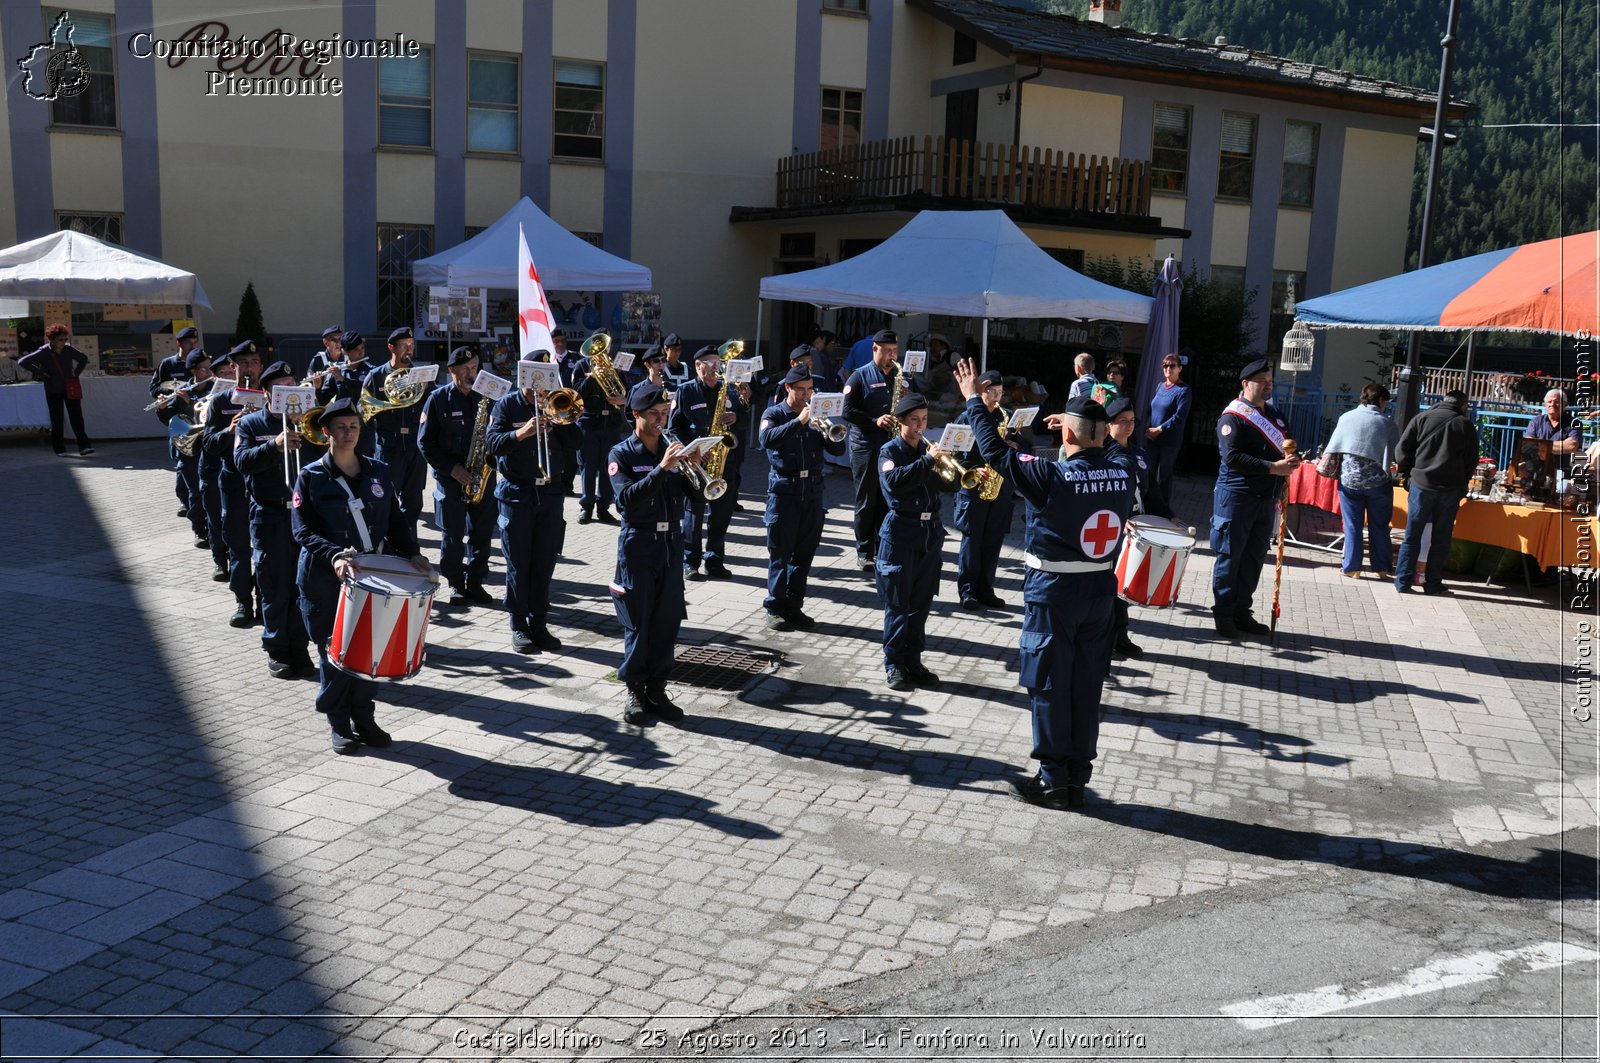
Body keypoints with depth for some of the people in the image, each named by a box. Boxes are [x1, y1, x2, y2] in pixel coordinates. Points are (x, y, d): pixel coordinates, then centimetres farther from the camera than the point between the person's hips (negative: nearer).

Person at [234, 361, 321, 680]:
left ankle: (299, 647, 12)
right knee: (274, 588, 3)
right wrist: (275, 445, -22)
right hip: (269, 514, -1)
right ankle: (276, 650, 13)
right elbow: (242, 461, -9)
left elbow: (327, 453, 0)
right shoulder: (250, 423, 7)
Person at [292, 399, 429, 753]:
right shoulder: (311, 476, -3)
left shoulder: (378, 471, 7)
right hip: (325, 579, -3)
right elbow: (303, 531, -9)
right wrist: (334, 556, -25)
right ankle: (340, 725, 17)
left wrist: (412, 553, -6)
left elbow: (396, 521, 11)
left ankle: (365, 718, 21)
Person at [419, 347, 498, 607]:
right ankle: (456, 583, 16)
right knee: (452, 534, 4)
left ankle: (475, 582, 15)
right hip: (450, 477, -2)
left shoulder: (485, 397, 7)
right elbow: (425, 442, -4)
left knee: (482, 532, 4)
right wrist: (451, 468, -13)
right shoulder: (438, 399, -2)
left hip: (482, 476, 3)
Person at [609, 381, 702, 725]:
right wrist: (662, 468, -27)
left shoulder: (671, 450, 10)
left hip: (672, 544, 4)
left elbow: (695, 492, 8)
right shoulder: (622, 454, -4)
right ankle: (635, 693, 13)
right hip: (638, 545, -4)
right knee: (638, 624, 1)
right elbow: (627, 497, -19)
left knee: (667, 621, 6)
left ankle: (657, 689, 17)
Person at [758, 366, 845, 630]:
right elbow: (767, 439, -20)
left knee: (805, 553, 7)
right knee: (779, 553, 1)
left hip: (813, 492, 4)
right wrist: (799, 421, -25)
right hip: (783, 491, -4)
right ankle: (775, 608, 8)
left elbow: (838, 450, 5)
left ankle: (794, 606, 17)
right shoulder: (775, 414, 1)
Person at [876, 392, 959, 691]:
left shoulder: (928, 448, 12)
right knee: (897, 603, 0)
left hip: (931, 532, 5)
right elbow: (894, 481, -23)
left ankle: (913, 660, 19)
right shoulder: (890, 451, -3)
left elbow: (950, 484, 9)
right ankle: (893, 664, 7)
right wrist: (927, 460, -26)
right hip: (901, 532, -5)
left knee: (921, 602, 10)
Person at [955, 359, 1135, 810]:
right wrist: (1085, 429, 25)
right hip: (1101, 590, 5)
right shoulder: (1123, 471, -5)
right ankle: (1078, 778, 20)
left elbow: (995, 451, -13)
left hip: (1053, 591, -5)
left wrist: (973, 399, -3)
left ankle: (1054, 780, 10)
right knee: (1086, 688, 12)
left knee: (1050, 688, 5)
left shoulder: (1052, 477, -20)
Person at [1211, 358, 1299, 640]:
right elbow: (1232, 456, -19)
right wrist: (1272, 468, -22)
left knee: (1254, 557, 11)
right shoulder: (1232, 416, -9)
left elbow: (1284, 447, 22)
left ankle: (1241, 612, 20)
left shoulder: (1273, 415, 16)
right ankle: (1223, 614, 9)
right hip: (1236, 496, -8)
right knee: (1230, 556, 1)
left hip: (1266, 498, 8)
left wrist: (1289, 461, -2)